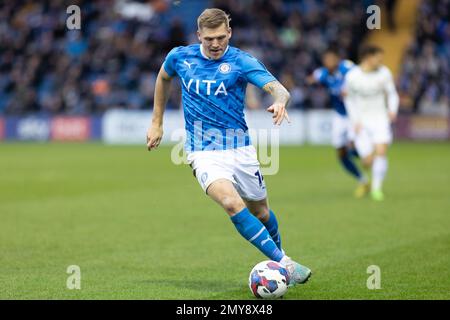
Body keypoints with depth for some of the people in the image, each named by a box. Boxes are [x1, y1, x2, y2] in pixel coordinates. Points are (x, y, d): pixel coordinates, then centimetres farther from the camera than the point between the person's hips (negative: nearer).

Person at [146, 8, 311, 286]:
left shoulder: (241, 61, -10)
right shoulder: (180, 57, -2)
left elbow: (278, 89, -23)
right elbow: (164, 78, 22)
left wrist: (280, 101, -47)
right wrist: (157, 122, 22)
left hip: (240, 148, 1)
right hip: (204, 153, -1)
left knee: (261, 212, 14)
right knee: (233, 204, -26)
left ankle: (279, 253, 46)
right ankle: (285, 264, -26)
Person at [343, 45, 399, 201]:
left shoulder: (384, 73, -6)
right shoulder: (352, 76, -8)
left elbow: (392, 94, 2)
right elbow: (349, 99, 7)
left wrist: (392, 110, -18)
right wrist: (355, 121, -3)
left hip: (380, 119, 1)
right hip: (362, 122, -1)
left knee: (381, 152, -21)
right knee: (368, 162, -7)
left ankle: (376, 188, -8)